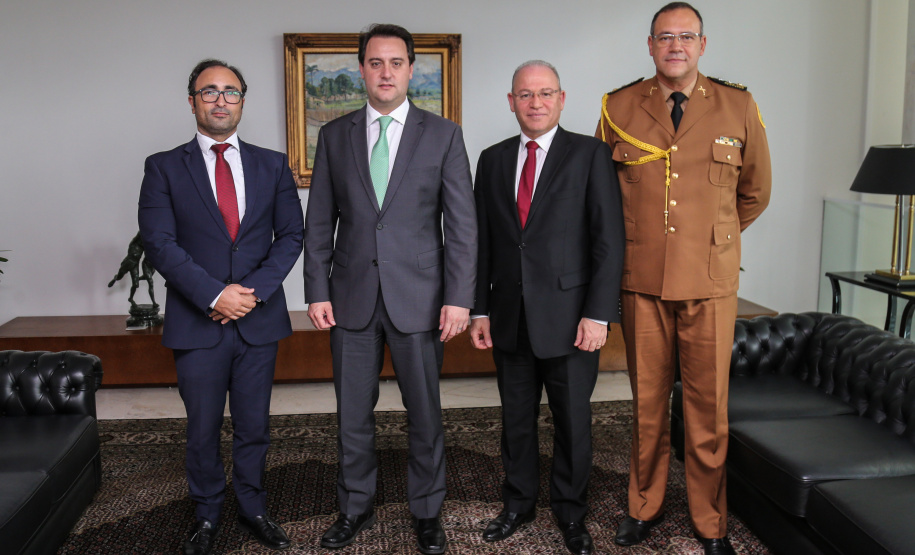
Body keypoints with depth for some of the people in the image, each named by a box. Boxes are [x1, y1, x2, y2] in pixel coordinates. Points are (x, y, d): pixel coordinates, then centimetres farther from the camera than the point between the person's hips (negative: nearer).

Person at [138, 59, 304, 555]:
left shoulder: (272, 165, 8)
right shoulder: (164, 168, 2)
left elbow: (290, 235, 3)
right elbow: (159, 243, -8)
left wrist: (254, 290, -11)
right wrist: (214, 294, -17)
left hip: (259, 319, 2)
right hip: (197, 323, -1)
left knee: (253, 426, 11)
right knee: (203, 430, 10)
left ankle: (253, 509, 29)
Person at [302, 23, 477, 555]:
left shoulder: (443, 134, 1)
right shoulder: (335, 135, 7)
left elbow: (462, 223, -2)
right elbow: (320, 222, 8)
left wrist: (459, 297, -9)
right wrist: (317, 291, 0)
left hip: (418, 297, -2)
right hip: (352, 297, 2)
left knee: (425, 413, 8)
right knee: (353, 413, 12)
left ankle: (427, 511, 27)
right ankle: (357, 507, 31)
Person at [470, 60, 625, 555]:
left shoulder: (589, 154, -2)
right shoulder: (492, 160, 10)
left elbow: (609, 240, -7)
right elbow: (482, 241, 10)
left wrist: (598, 314, -12)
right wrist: (479, 310, 5)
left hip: (569, 318, -3)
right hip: (509, 317, 3)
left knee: (573, 420, 8)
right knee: (516, 418, 14)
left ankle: (570, 511, 28)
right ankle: (518, 503, 33)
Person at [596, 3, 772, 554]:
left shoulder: (738, 107, 3)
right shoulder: (619, 107, 4)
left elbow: (755, 192, 16)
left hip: (710, 283, 0)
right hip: (641, 281, 1)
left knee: (709, 407, 5)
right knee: (647, 401, 10)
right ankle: (645, 505, 28)